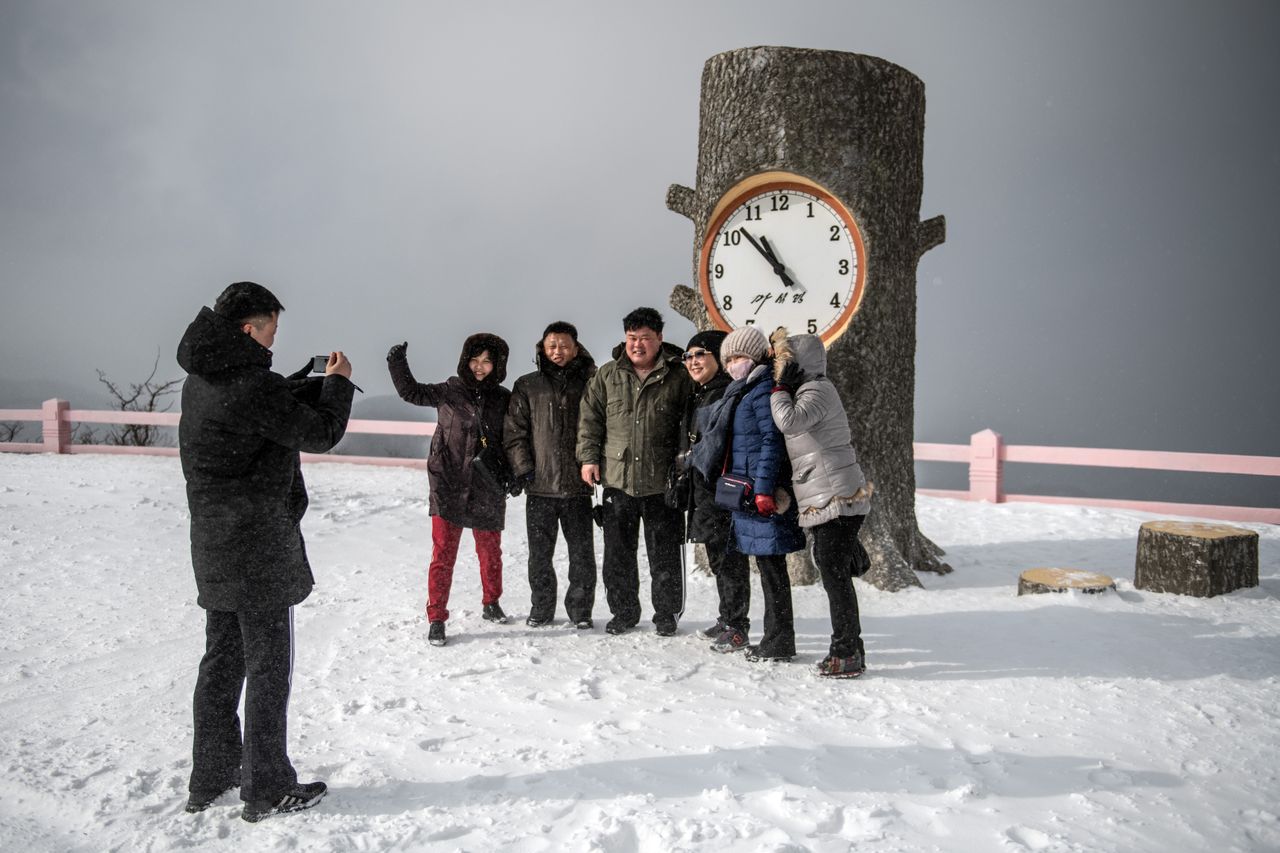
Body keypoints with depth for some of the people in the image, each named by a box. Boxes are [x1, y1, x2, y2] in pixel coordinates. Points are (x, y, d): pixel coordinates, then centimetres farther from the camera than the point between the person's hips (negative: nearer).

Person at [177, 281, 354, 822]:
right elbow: (320, 434, -11)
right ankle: (268, 790, 12)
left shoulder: (201, 379, 8)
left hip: (213, 547, 9)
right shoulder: (252, 384, -20)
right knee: (268, 666, 2)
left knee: (221, 661, 17)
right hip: (259, 548, -9)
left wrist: (323, 385, 7)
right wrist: (339, 383, 4)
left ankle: (210, 778, 29)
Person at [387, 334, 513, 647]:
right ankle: (436, 619, 7)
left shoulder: (503, 399, 3)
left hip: (487, 489, 2)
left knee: (490, 552, 14)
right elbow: (411, 391, 9)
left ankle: (491, 604, 36)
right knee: (443, 555, -3)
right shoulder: (448, 392, 1)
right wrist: (398, 363, -3)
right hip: (449, 486, -2)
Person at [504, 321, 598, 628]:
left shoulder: (589, 385, 5)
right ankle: (541, 609, 22)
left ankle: (581, 610, 18)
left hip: (578, 487, -1)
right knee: (540, 554, 8)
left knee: (582, 554, 5)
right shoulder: (527, 387, 7)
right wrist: (523, 469, -5)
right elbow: (514, 432, 5)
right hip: (539, 487, 1)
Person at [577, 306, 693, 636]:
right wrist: (589, 457, 1)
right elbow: (589, 418, 10)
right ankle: (623, 612, 25)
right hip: (617, 480, 3)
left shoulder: (679, 378, -1)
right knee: (617, 553, 11)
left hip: (662, 483, -2)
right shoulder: (607, 376, 6)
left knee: (664, 554, 7)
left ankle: (667, 614, 21)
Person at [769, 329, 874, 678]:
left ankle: (848, 653, 0)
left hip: (838, 497, -10)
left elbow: (790, 421, -26)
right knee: (831, 568, 13)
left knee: (833, 571, -7)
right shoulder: (804, 392, 19)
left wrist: (780, 388, -12)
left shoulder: (818, 390, -11)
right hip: (822, 500, 10)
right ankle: (848, 649, 21)